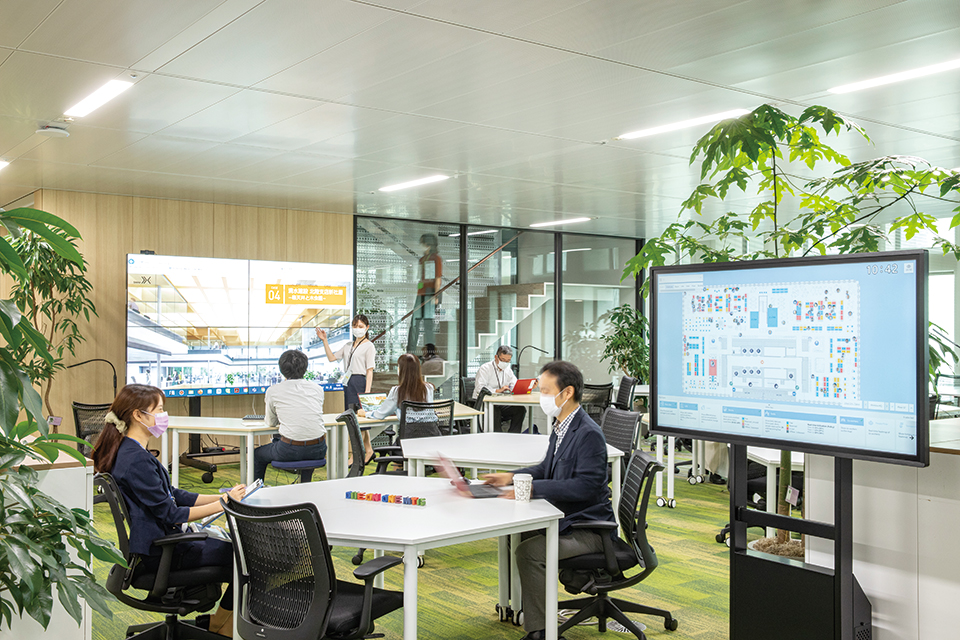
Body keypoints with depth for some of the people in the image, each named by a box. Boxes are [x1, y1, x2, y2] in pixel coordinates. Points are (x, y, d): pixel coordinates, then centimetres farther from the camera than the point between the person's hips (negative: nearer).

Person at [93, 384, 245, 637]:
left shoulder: (130, 451, 10)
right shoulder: (136, 459, -24)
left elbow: (173, 495, 12)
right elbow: (170, 513, -22)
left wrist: (222, 496, 3)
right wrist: (223, 504, -19)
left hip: (156, 539, 11)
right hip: (153, 552, -11)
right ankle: (222, 623, 11)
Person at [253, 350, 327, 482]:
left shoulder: (273, 391, 0)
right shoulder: (317, 389, 7)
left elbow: (271, 423, 14)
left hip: (290, 451, -3)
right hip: (318, 450, 3)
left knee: (257, 455, 25)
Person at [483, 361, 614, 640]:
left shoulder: (588, 434, -22)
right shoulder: (561, 427, 6)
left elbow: (586, 486, -29)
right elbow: (548, 468, 20)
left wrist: (533, 488, -28)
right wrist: (512, 477, 7)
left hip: (587, 530, -10)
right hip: (565, 519, 10)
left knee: (529, 551, -24)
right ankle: (520, 605, 33)